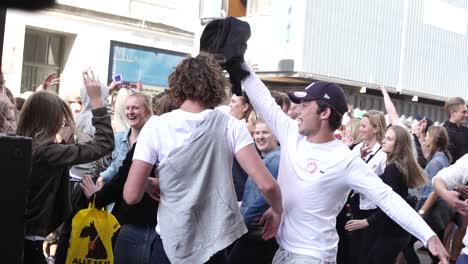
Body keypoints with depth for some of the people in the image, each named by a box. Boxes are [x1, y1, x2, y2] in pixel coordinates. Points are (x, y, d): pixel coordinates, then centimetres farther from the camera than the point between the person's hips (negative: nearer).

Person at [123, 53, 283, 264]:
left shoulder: (156, 126, -9)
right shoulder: (231, 126, -7)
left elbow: (131, 196, -12)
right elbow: (266, 184, -14)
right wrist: (277, 211, 6)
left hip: (174, 245, -1)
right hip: (219, 240, 1)